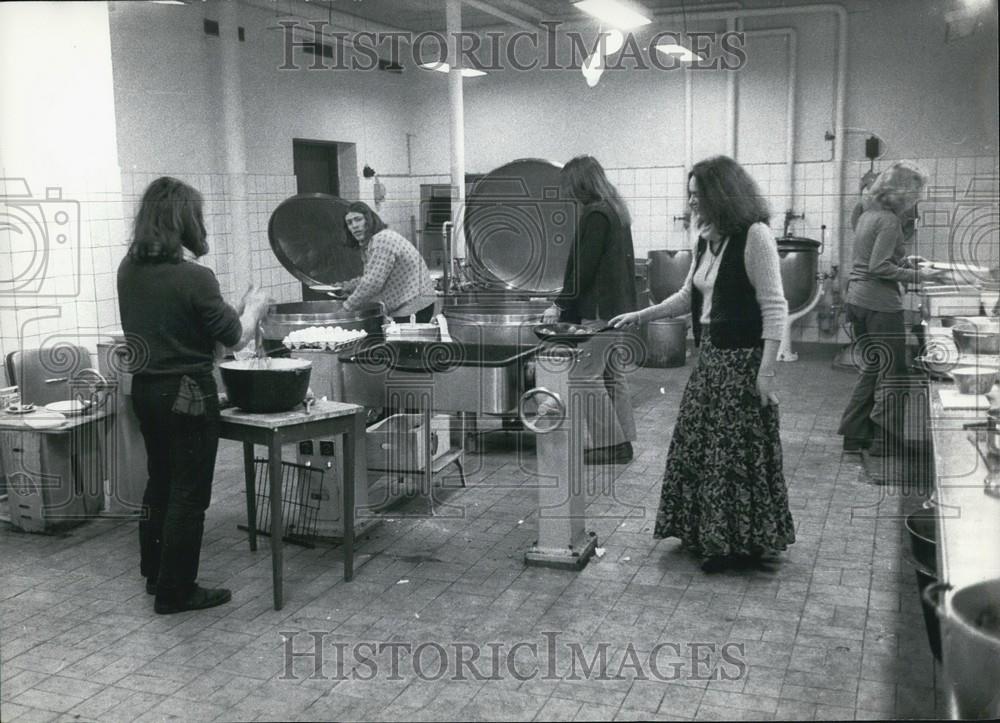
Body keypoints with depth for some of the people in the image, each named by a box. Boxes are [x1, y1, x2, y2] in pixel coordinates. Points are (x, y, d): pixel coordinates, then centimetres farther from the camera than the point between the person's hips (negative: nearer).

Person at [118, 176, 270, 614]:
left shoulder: (128, 270, 1)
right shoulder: (193, 278, -21)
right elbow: (236, 338, -12)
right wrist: (253, 308, 7)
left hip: (144, 389, 7)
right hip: (186, 394, -7)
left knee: (159, 481, 22)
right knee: (188, 493, 5)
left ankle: (154, 573, 35)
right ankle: (175, 591, 14)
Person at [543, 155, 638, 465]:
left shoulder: (595, 215, -14)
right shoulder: (616, 211, 15)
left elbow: (583, 267, -17)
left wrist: (561, 304, -9)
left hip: (598, 311, -10)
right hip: (618, 307, 10)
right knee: (614, 375, 14)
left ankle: (606, 445, -2)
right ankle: (623, 441, 20)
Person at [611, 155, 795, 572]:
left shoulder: (755, 236, -13)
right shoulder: (706, 240, 11)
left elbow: (774, 307, -15)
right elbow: (688, 297, 22)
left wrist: (766, 369, -19)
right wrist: (641, 316, 16)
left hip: (743, 358, -8)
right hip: (709, 355, 9)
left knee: (739, 450, -2)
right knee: (697, 444, 12)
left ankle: (741, 542, 12)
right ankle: (707, 534, 25)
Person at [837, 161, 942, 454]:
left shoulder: (866, 215, 12)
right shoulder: (890, 220, -14)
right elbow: (879, 267, -20)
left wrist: (905, 261, 16)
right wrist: (916, 275, -14)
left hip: (856, 298, 9)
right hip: (880, 303, -9)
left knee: (871, 368, 16)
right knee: (894, 370, 3)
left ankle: (855, 433, 18)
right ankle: (883, 438, 6)